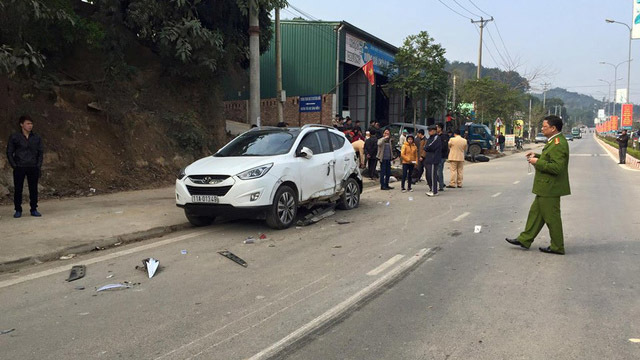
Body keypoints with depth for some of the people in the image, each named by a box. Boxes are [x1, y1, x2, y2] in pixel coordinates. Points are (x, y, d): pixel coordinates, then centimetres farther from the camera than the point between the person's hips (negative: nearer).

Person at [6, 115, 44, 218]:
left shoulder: (37, 138, 8)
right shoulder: (14, 137, 1)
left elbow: (40, 152, 11)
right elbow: (9, 152, 4)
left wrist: (39, 166, 3)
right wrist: (14, 166, -4)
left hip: (33, 168, 2)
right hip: (19, 168, -2)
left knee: (33, 189, 3)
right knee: (18, 189, 2)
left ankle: (34, 209, 12)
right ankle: (18, 210, 11)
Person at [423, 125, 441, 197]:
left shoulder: (436, 138, -10)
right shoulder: (429, 138, 20)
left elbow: (430, 147, -18)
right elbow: (426, 148, 19)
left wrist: (425, 148, 0)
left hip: (433, 160, -10)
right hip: (428, 160, 10)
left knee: (432, 176, -8)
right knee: (428, 176, 14)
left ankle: (434, 191, -3)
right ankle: (431, 189, 25)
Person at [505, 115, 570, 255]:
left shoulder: (558, 144, -21)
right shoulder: (555, 141, 13)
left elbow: (556, 167, -28)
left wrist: (538, 162, -20)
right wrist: (537, 156, 10)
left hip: (550, 188, -11)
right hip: (546, 187, 11)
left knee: (551, 217, 0)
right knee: (536, 212, 16)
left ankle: (557, 247, 12)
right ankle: (525, 239, 25)